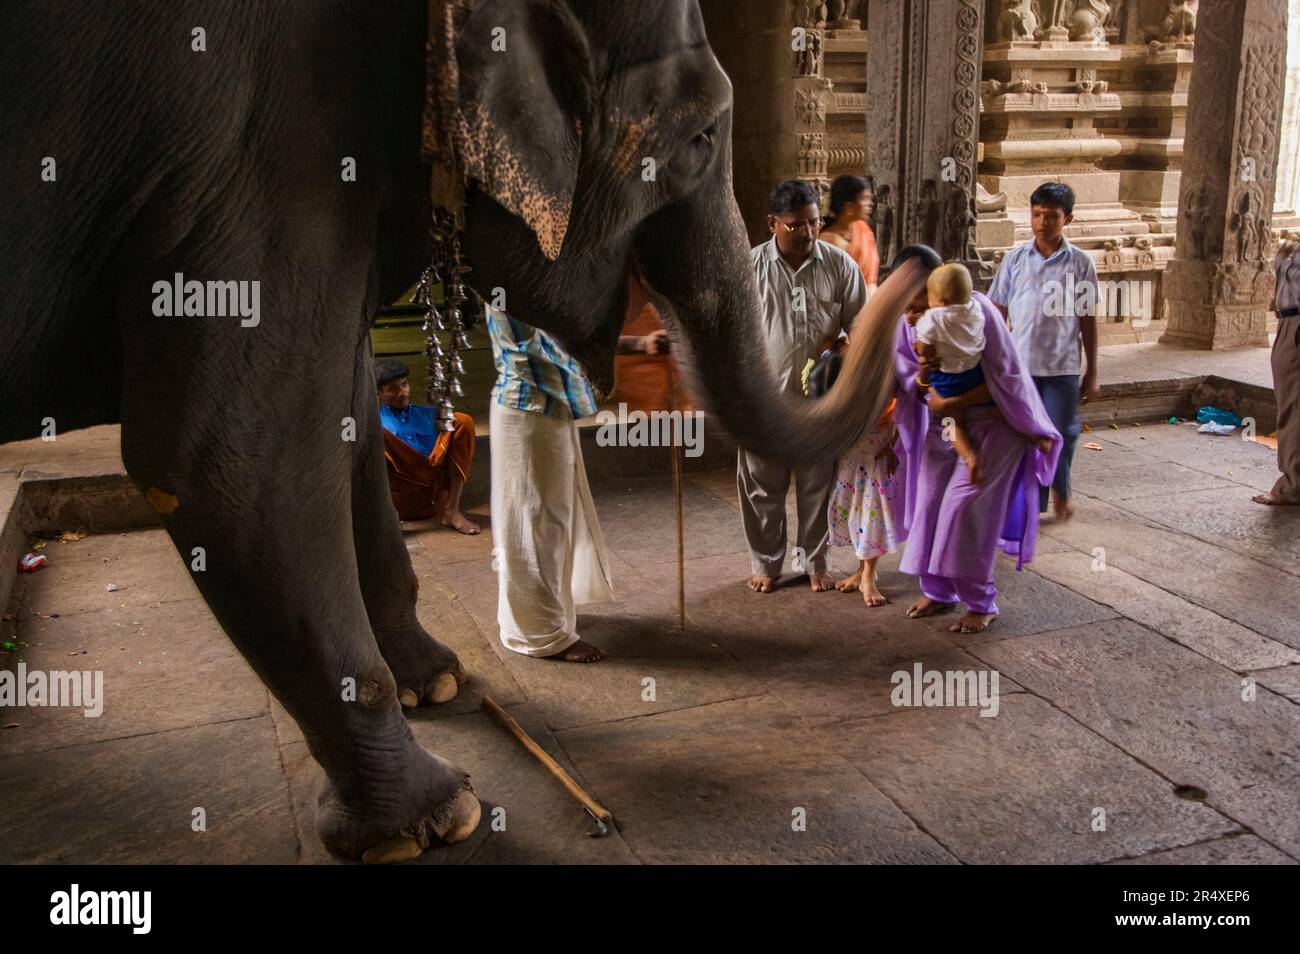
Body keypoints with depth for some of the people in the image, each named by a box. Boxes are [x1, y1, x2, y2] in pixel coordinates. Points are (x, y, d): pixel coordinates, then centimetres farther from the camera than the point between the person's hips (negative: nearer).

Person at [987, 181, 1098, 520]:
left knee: (1061, 434, 6)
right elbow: (998, 314, 6)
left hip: (1063, 367, -1)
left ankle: (1060, 489, 33)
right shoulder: (1014, 259, 2)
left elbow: (1087, 319, 4)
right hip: (1020, 365, 1)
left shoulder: (1080, 263, 0)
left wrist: (1092, 372, 5)